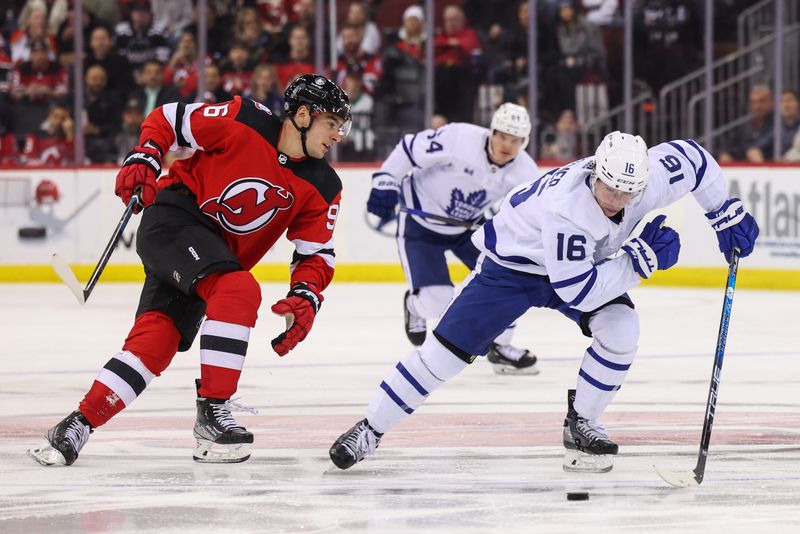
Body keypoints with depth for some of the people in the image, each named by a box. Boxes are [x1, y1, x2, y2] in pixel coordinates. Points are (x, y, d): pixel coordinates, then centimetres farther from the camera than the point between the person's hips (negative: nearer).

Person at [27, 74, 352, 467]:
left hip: (216, 255, 6)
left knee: (155, 342, -8)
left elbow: (316, 254, 4)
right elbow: (167, 121, -3)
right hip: (173, 218, -6)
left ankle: (80, 424, -2)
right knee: (239, 290, -29)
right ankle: (212, 412, -26)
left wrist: (305, 298, -13)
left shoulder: (322, 190, 0)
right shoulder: (244, 122, -14)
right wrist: (143, 159, -15)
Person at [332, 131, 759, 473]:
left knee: (620, 329, -20)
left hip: (587, 260, 5)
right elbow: (578, 292, -41)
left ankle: (580, 424, 0)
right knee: (448, 349, -7)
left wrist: (727, 213, -3)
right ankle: (371, 429, 6)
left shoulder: (650, 175, -27)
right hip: (513, 262, -5)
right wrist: (639, 259, -40)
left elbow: (693, 157, -5)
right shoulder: (566, 206, -43)